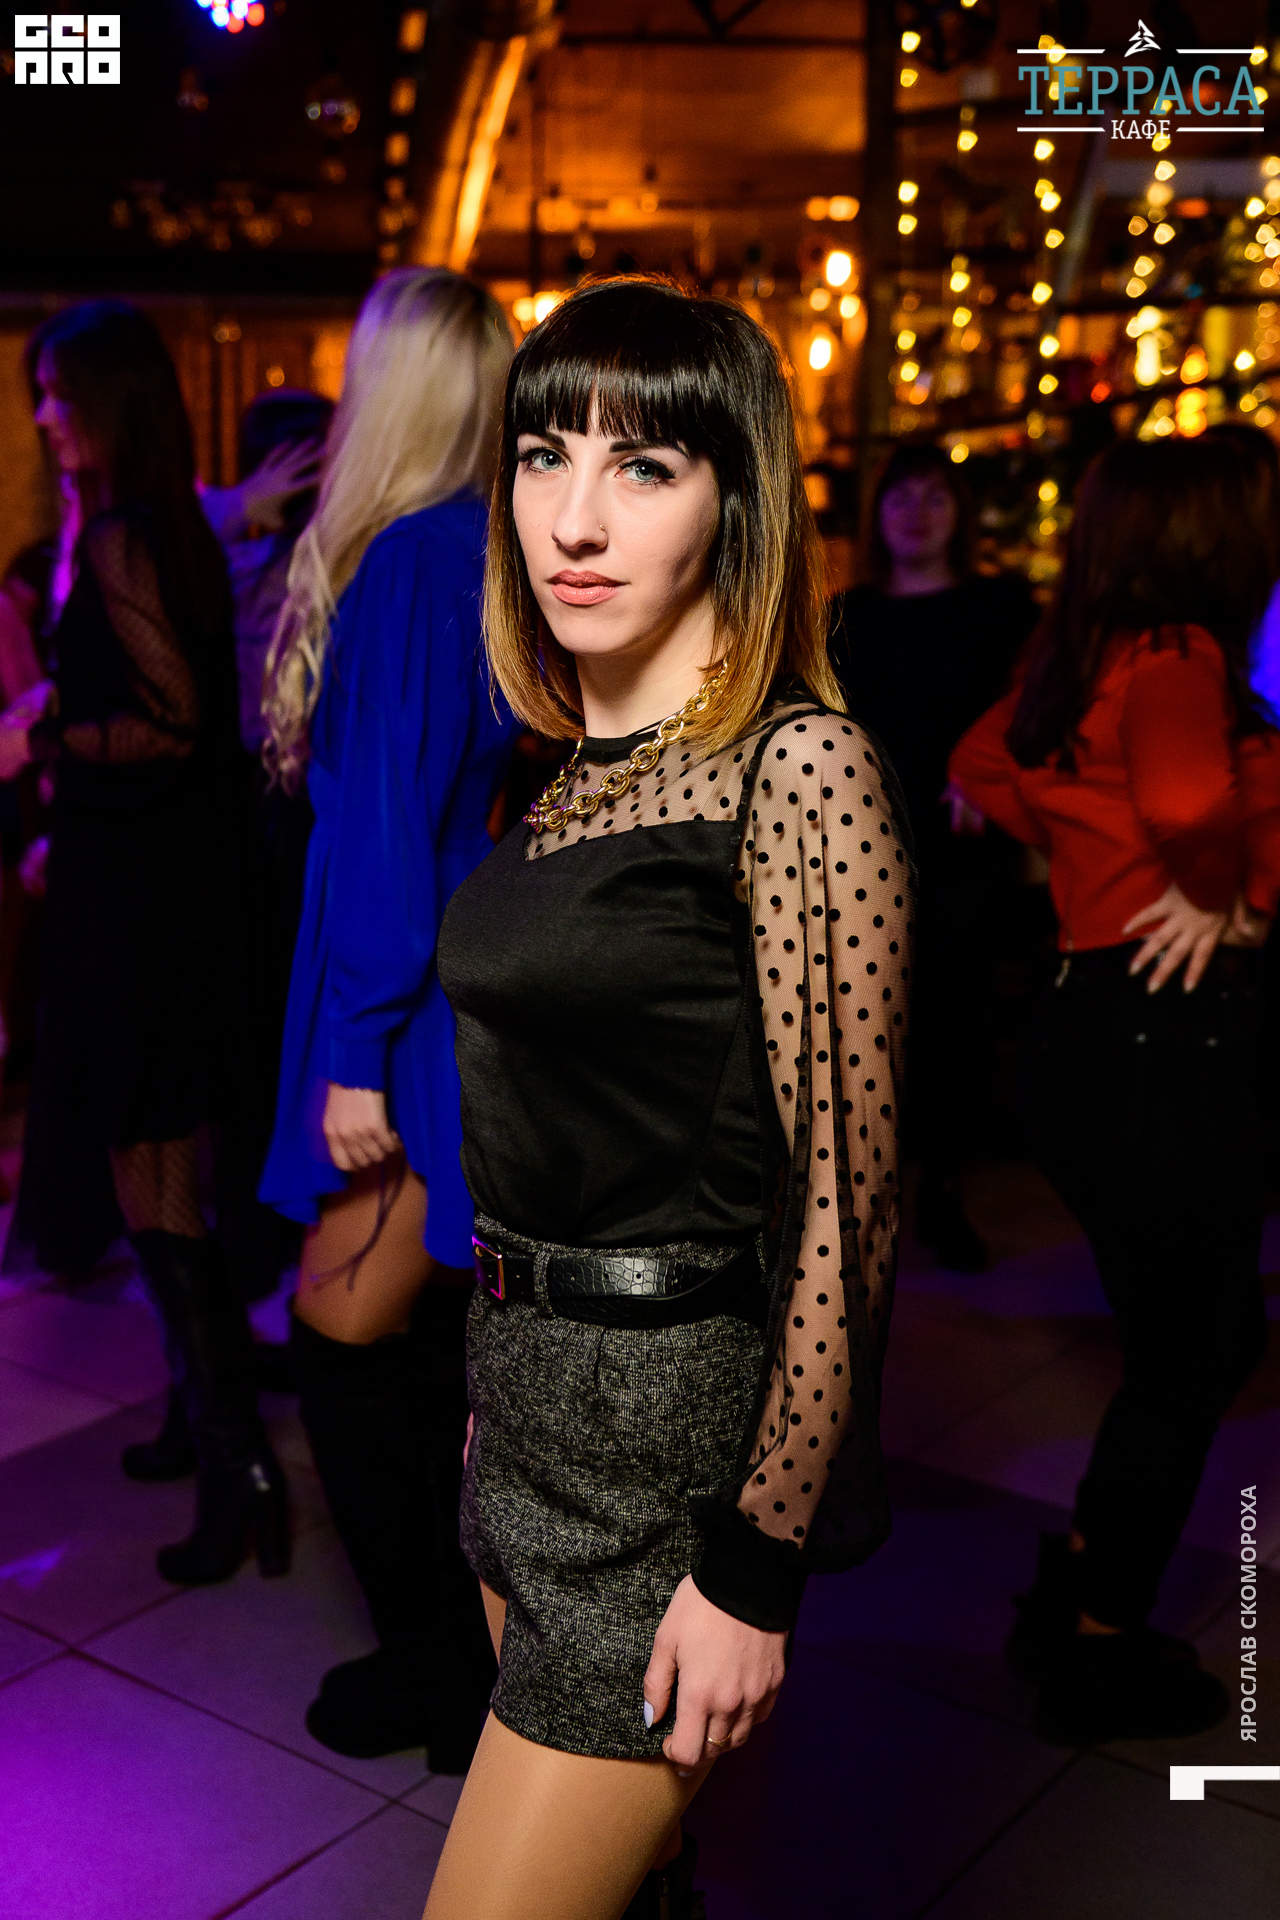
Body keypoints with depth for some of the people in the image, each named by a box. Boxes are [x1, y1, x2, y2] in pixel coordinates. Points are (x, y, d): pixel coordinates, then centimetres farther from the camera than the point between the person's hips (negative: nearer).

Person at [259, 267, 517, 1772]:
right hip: (482, 996, 8)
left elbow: (387, 813, -18)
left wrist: (358, 1050, -15)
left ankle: (439, 1676, 19)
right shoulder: (489, 557, 9)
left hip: (432, 1013, -8)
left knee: (352, 1338, 5)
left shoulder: (410, 558, -15)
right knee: (426, 1340, 18)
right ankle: (463, 1643, 32)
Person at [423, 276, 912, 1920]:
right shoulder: (578, 767, 7)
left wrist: (755, 1566, -16)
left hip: (677, 1415, -7)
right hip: (529, 1383, 7)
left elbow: (844, 1195, -18)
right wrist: (495, 1393, 17)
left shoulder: (798, 767, -17)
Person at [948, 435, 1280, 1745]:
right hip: (1168, 1043, -9)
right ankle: (1098, 1655, 21)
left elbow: (982, 767, 27)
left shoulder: (1074, 664, 10)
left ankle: (1073, 1589, 31)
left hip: (1086, 1022, 9)